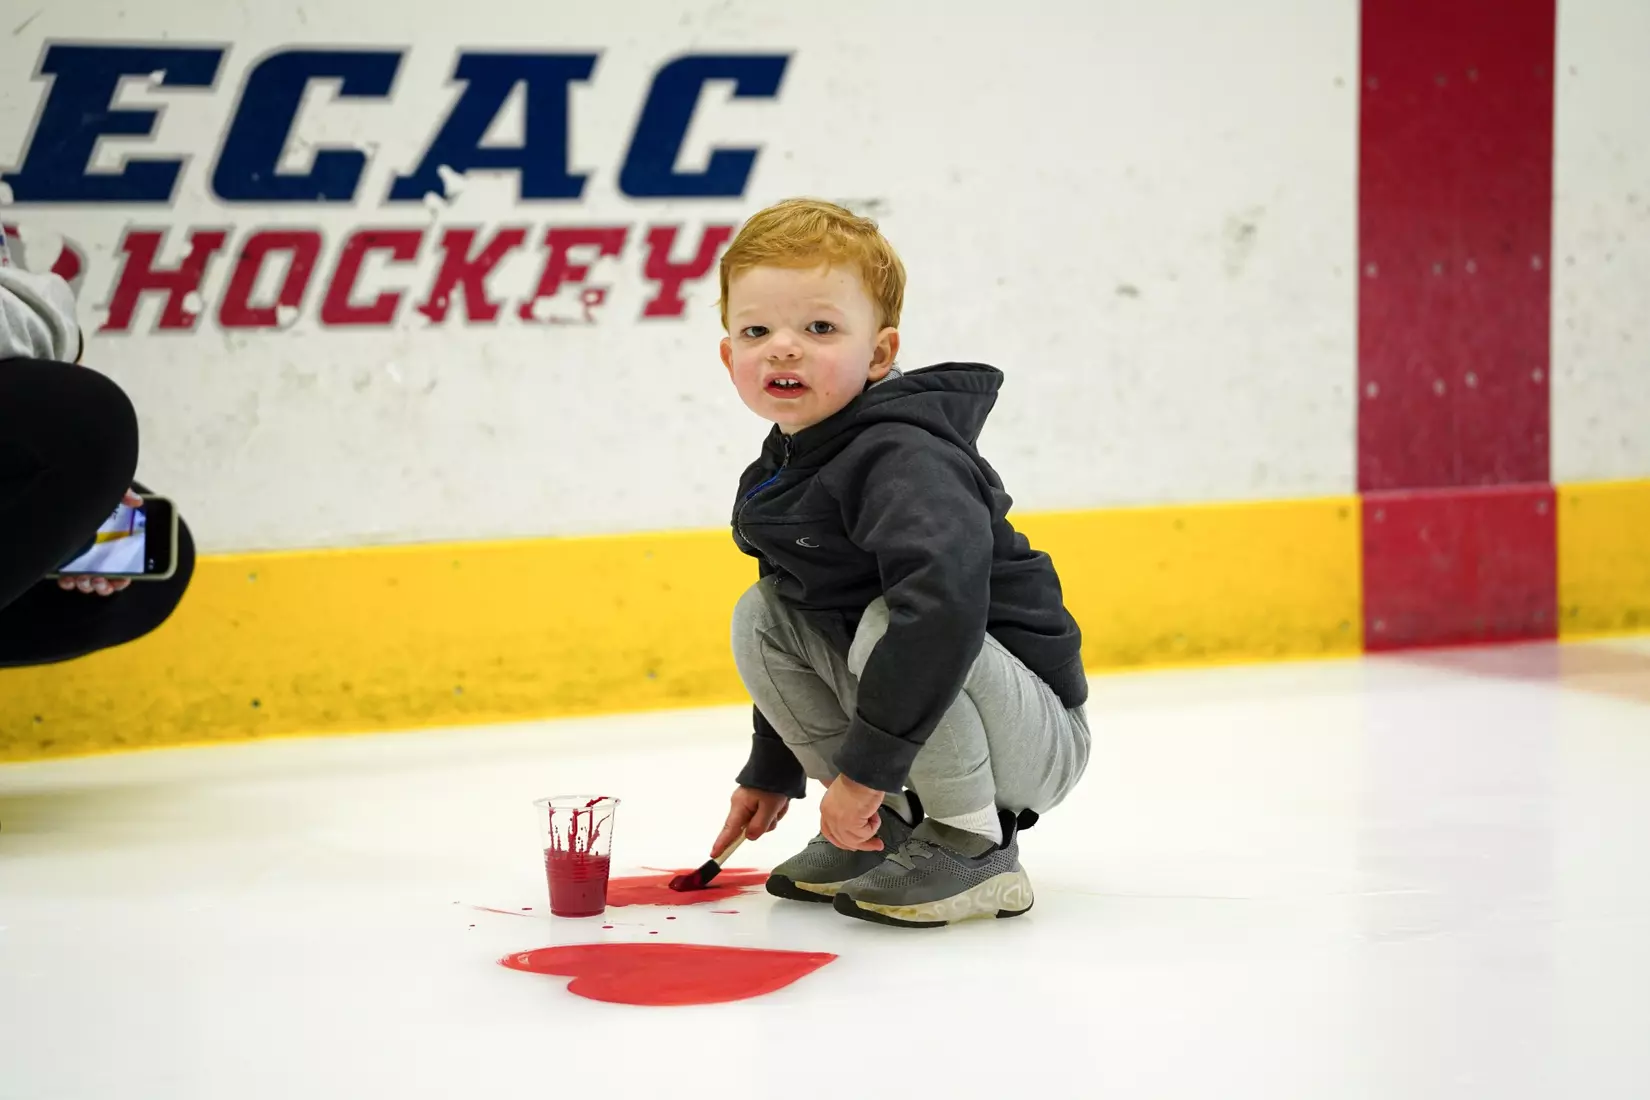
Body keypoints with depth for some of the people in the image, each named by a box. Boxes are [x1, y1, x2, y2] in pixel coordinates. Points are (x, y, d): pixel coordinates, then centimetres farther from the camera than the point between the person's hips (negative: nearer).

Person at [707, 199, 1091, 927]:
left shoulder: (901, 460, -24)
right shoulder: (778, 477, 6)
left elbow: (945, 598, -43)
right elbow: (799, 632, 21)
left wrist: (866, 765, -40)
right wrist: (771, 772, 22)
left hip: (1036, 737, -9)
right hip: (912, 716, 9)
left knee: (888, 622, -33)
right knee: (760, 616, 1)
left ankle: (971, 847, -15)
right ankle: (885, 828, 7)